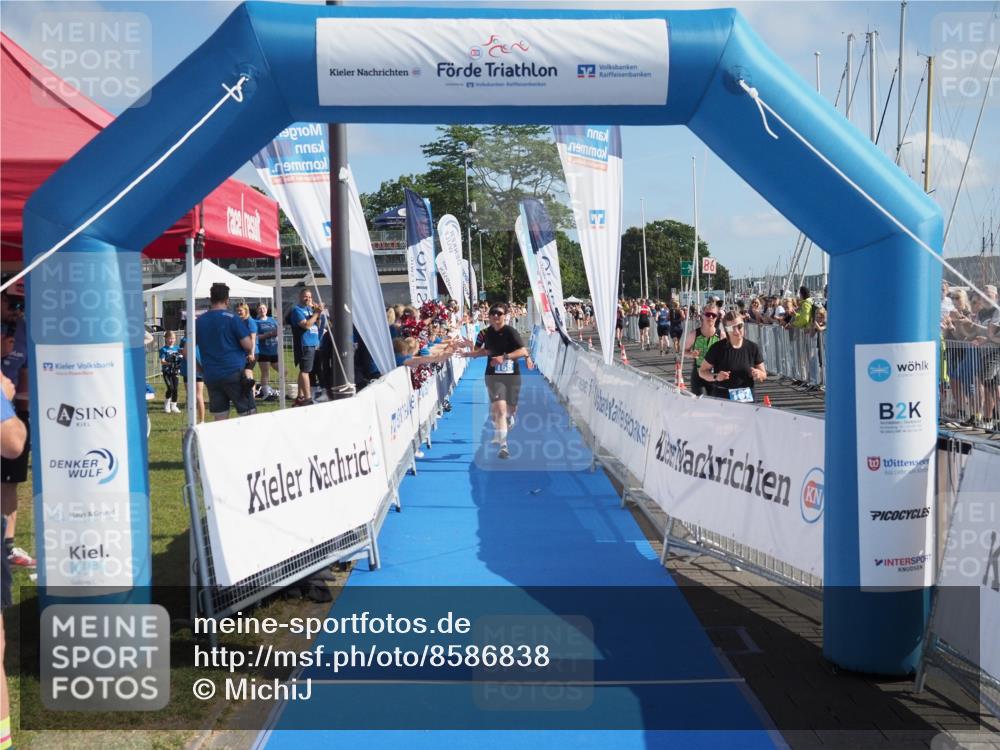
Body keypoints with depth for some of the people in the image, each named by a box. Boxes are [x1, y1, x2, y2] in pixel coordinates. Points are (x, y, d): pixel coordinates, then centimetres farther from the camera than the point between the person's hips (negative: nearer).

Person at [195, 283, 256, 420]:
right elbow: (248, 345, -9)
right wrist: (250, 354, 13)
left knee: (219, 418, 6)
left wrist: (202, 369, 20)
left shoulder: (199, 321, 9)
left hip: (211, 376, 5)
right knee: (248, 415, 0)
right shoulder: (231, 318, -6)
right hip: (234, 373, -5)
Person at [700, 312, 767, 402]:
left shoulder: (753, 348, -2)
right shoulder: (717, 348, -7)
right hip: (722, 398, -1)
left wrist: (758, 375, -14)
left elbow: (764, 375, 8)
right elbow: (702, 371, -1)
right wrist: (715, 376, -19)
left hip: (746, 398, 2)